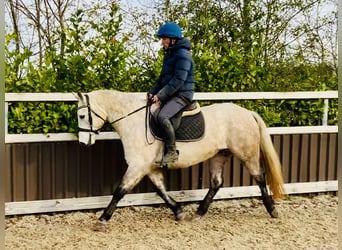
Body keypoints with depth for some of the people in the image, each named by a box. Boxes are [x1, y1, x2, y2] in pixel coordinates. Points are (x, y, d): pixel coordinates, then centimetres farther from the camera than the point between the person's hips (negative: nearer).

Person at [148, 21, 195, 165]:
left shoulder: (183, 54, -14)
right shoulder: (169, 54, 16)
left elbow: (178, 81, -22)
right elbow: (163, 78, 19)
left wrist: (160, 95, -23)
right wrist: (152, 92, 4)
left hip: (182, 95, -10)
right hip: (170, 95, 10)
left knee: (162, 117, -31)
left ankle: (171, 151, -20)